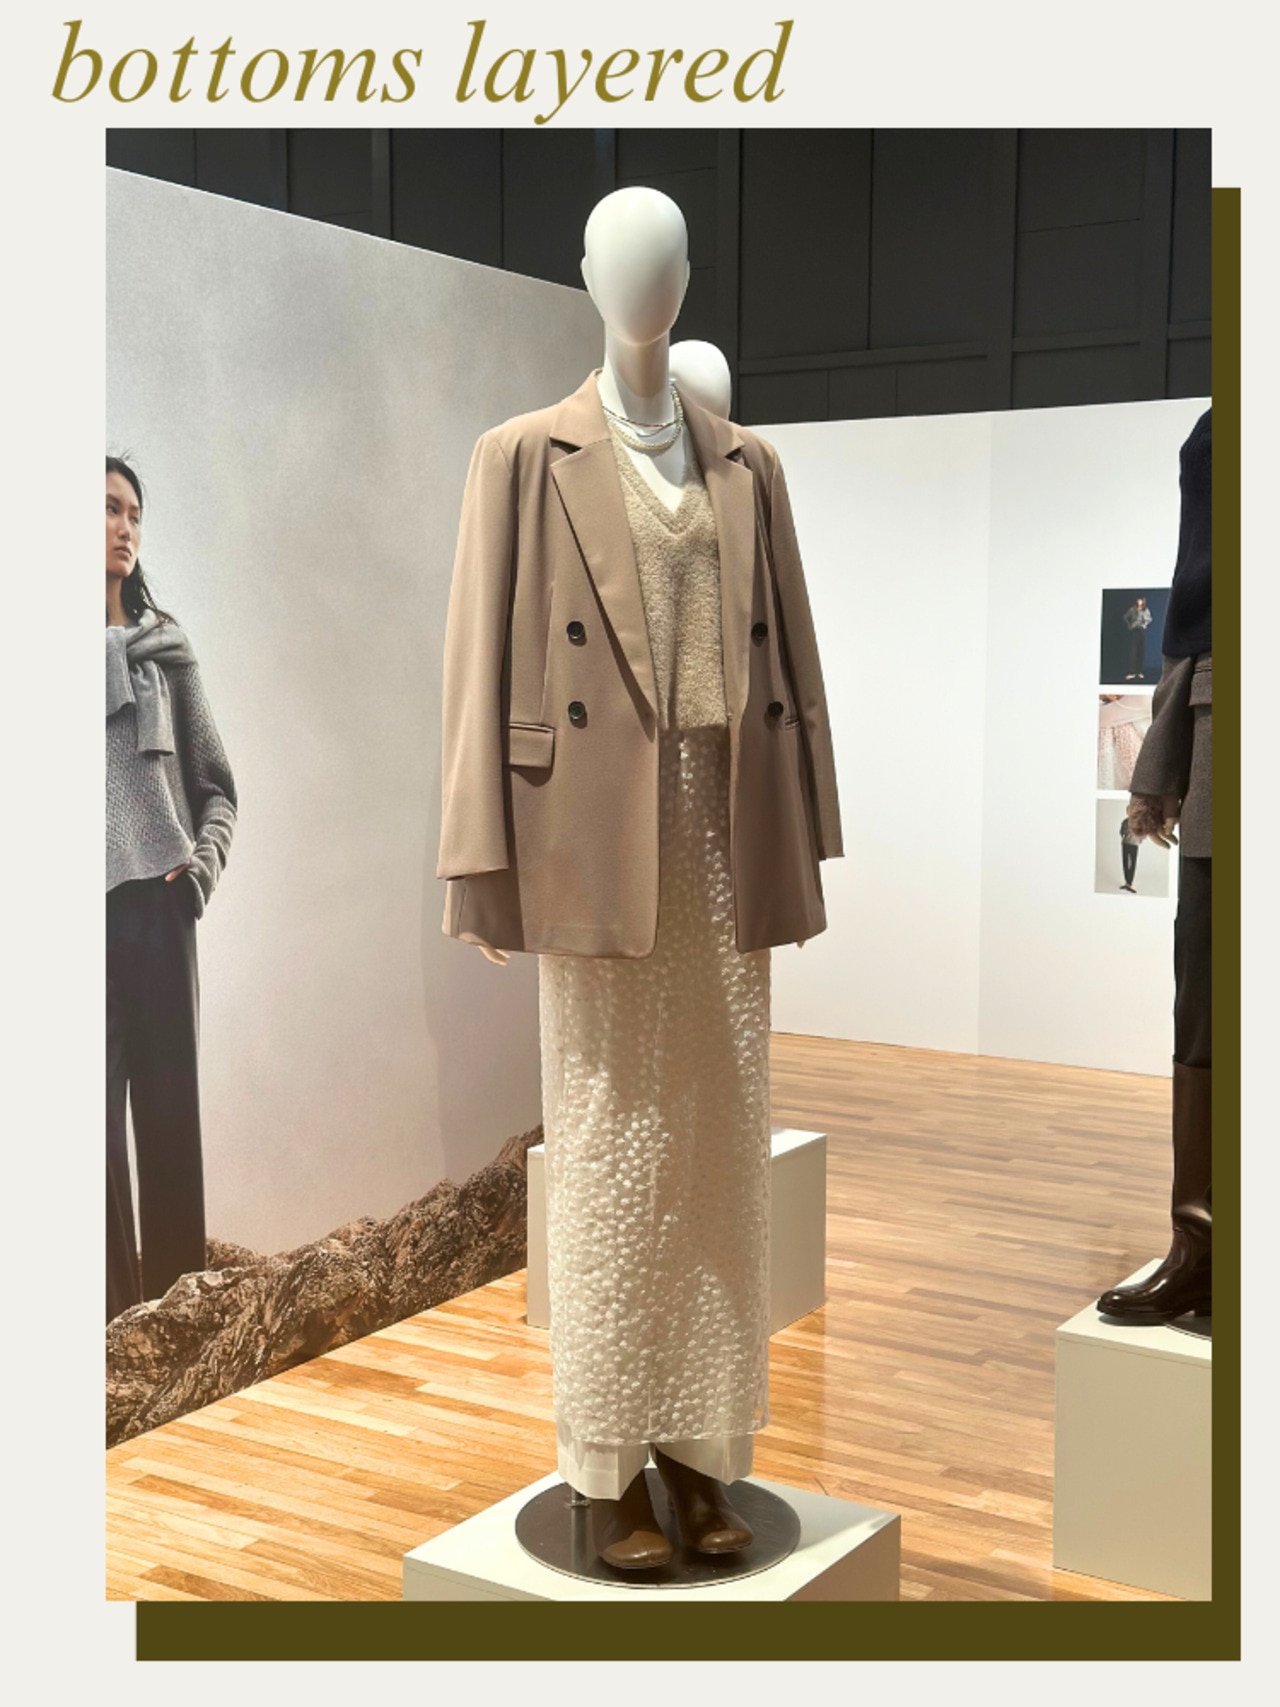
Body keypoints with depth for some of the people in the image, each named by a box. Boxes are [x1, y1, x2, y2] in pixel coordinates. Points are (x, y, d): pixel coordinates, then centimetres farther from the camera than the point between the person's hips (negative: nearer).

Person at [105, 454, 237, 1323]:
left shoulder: (165, 646, 12)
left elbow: (215, 782, 13)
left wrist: (206, 858, -3)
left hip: (158, 901, 2)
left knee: (170, 1106, 4)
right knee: (98, 1108, -3)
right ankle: (117, 1305, 5)